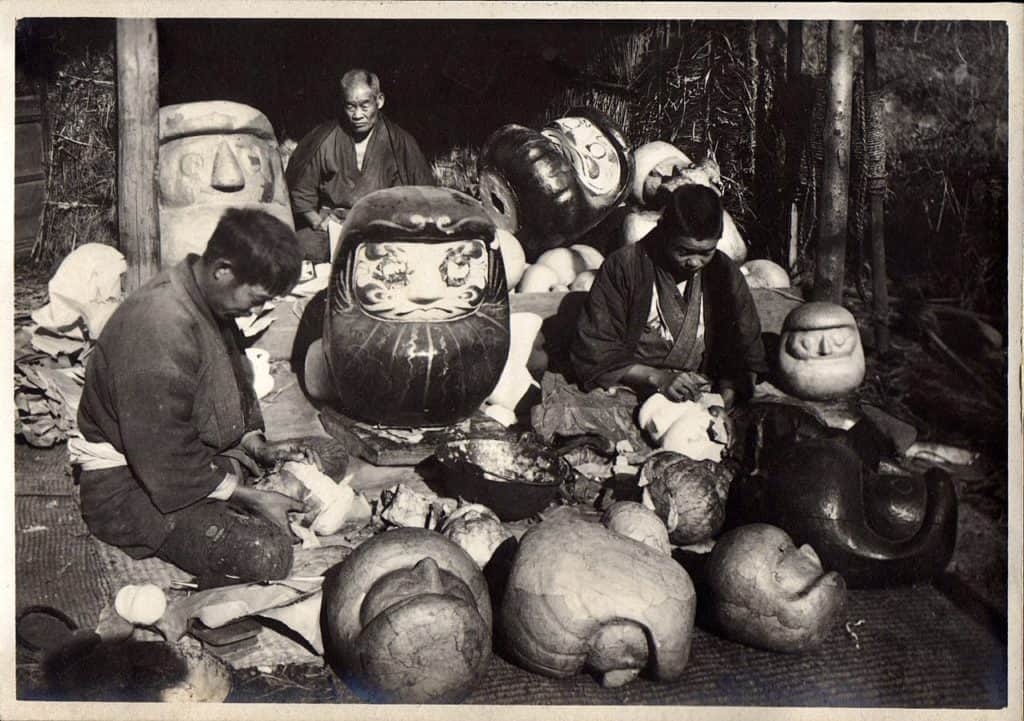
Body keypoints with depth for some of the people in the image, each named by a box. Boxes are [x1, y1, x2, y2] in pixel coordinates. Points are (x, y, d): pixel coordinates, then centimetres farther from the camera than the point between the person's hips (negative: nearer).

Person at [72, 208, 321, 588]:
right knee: (265, 554, -24)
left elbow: (232, 389, 15)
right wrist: (252, 498, -19)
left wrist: (259, 448, 0)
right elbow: (168, 466, -27)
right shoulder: (159, 332, -31)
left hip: (194, 456, 9)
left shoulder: (208, 299, 0)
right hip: (132, 489, -9)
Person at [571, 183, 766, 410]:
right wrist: (658, 378, -18)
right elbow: (594, 353, -8)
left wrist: (724, 400, -9)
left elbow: (747, 354, 10)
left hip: (700, 401, 3)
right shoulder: (622, 267, -6)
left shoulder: (725, 273, 7)